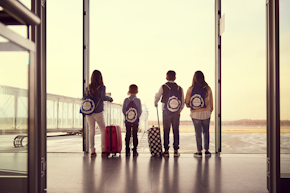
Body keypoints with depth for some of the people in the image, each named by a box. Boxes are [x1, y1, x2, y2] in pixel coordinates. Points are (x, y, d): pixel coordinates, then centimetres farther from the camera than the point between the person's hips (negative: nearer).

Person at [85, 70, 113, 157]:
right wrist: (110, 98, 2)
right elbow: (103, 97, -16)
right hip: (98, 112, -3)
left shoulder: (88, 87, 6)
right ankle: (103, 149, 10)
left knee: (91, 130, 7)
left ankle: (92, 151, 6)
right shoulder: (102, 87, -6)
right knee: (103, 129, 11)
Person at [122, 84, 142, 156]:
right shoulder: (138, 100, -4)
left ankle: (127, 151, 7)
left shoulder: (126, 100, -1)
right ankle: (135, 151, 4)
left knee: (127, 135, 7)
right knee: (135, 135, 4)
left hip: (127, 121, 1)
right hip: (135, 121, -1)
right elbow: (140, 111, -3)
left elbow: (123, 110, 2)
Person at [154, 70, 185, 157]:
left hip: (166, 112, -2)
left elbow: (157, 96, 8)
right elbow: (183, 102, 7)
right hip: (176, 113, 2)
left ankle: (166, 150, 5)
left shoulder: (163, 87, -5)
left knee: (166, 131, 4)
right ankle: (176, 150, 9)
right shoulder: (179, 88, 3)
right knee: (176, 131, 7)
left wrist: (155, 103, 28)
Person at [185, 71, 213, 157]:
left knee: (198, 133, 5)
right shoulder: (207, 88, 0)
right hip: (206, 113, 2)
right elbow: (211, 101, 8)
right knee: (206, 132, 13)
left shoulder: (191, 89, -7)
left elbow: (187, 102, -3)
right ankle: (206, 150, 15)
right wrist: (211, 110, 21)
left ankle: (199, 151, 8)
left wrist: (190, 106, 17)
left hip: (195, 114, -2)